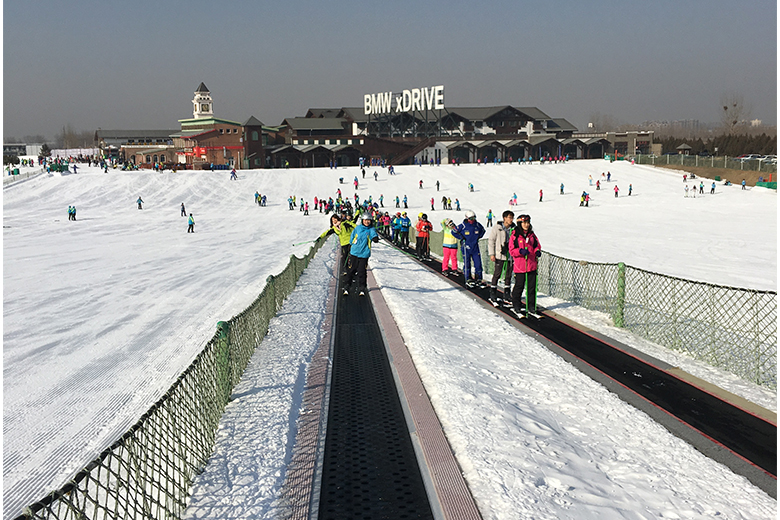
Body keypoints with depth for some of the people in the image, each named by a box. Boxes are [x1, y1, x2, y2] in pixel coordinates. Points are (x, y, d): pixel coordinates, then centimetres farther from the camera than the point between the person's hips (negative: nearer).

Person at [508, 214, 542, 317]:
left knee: (532, 286, 7)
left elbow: (537, 246, 18)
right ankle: (516, 306, 17)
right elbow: (512, 250, -6)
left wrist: (537, 251, -4)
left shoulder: (532, 235, 10)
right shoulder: (514, 235, -5)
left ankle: (531, 306, 17)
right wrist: (520, 251, -24)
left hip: (532, 265, 4)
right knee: (519, 286, 2)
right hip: (520, 265, -4)